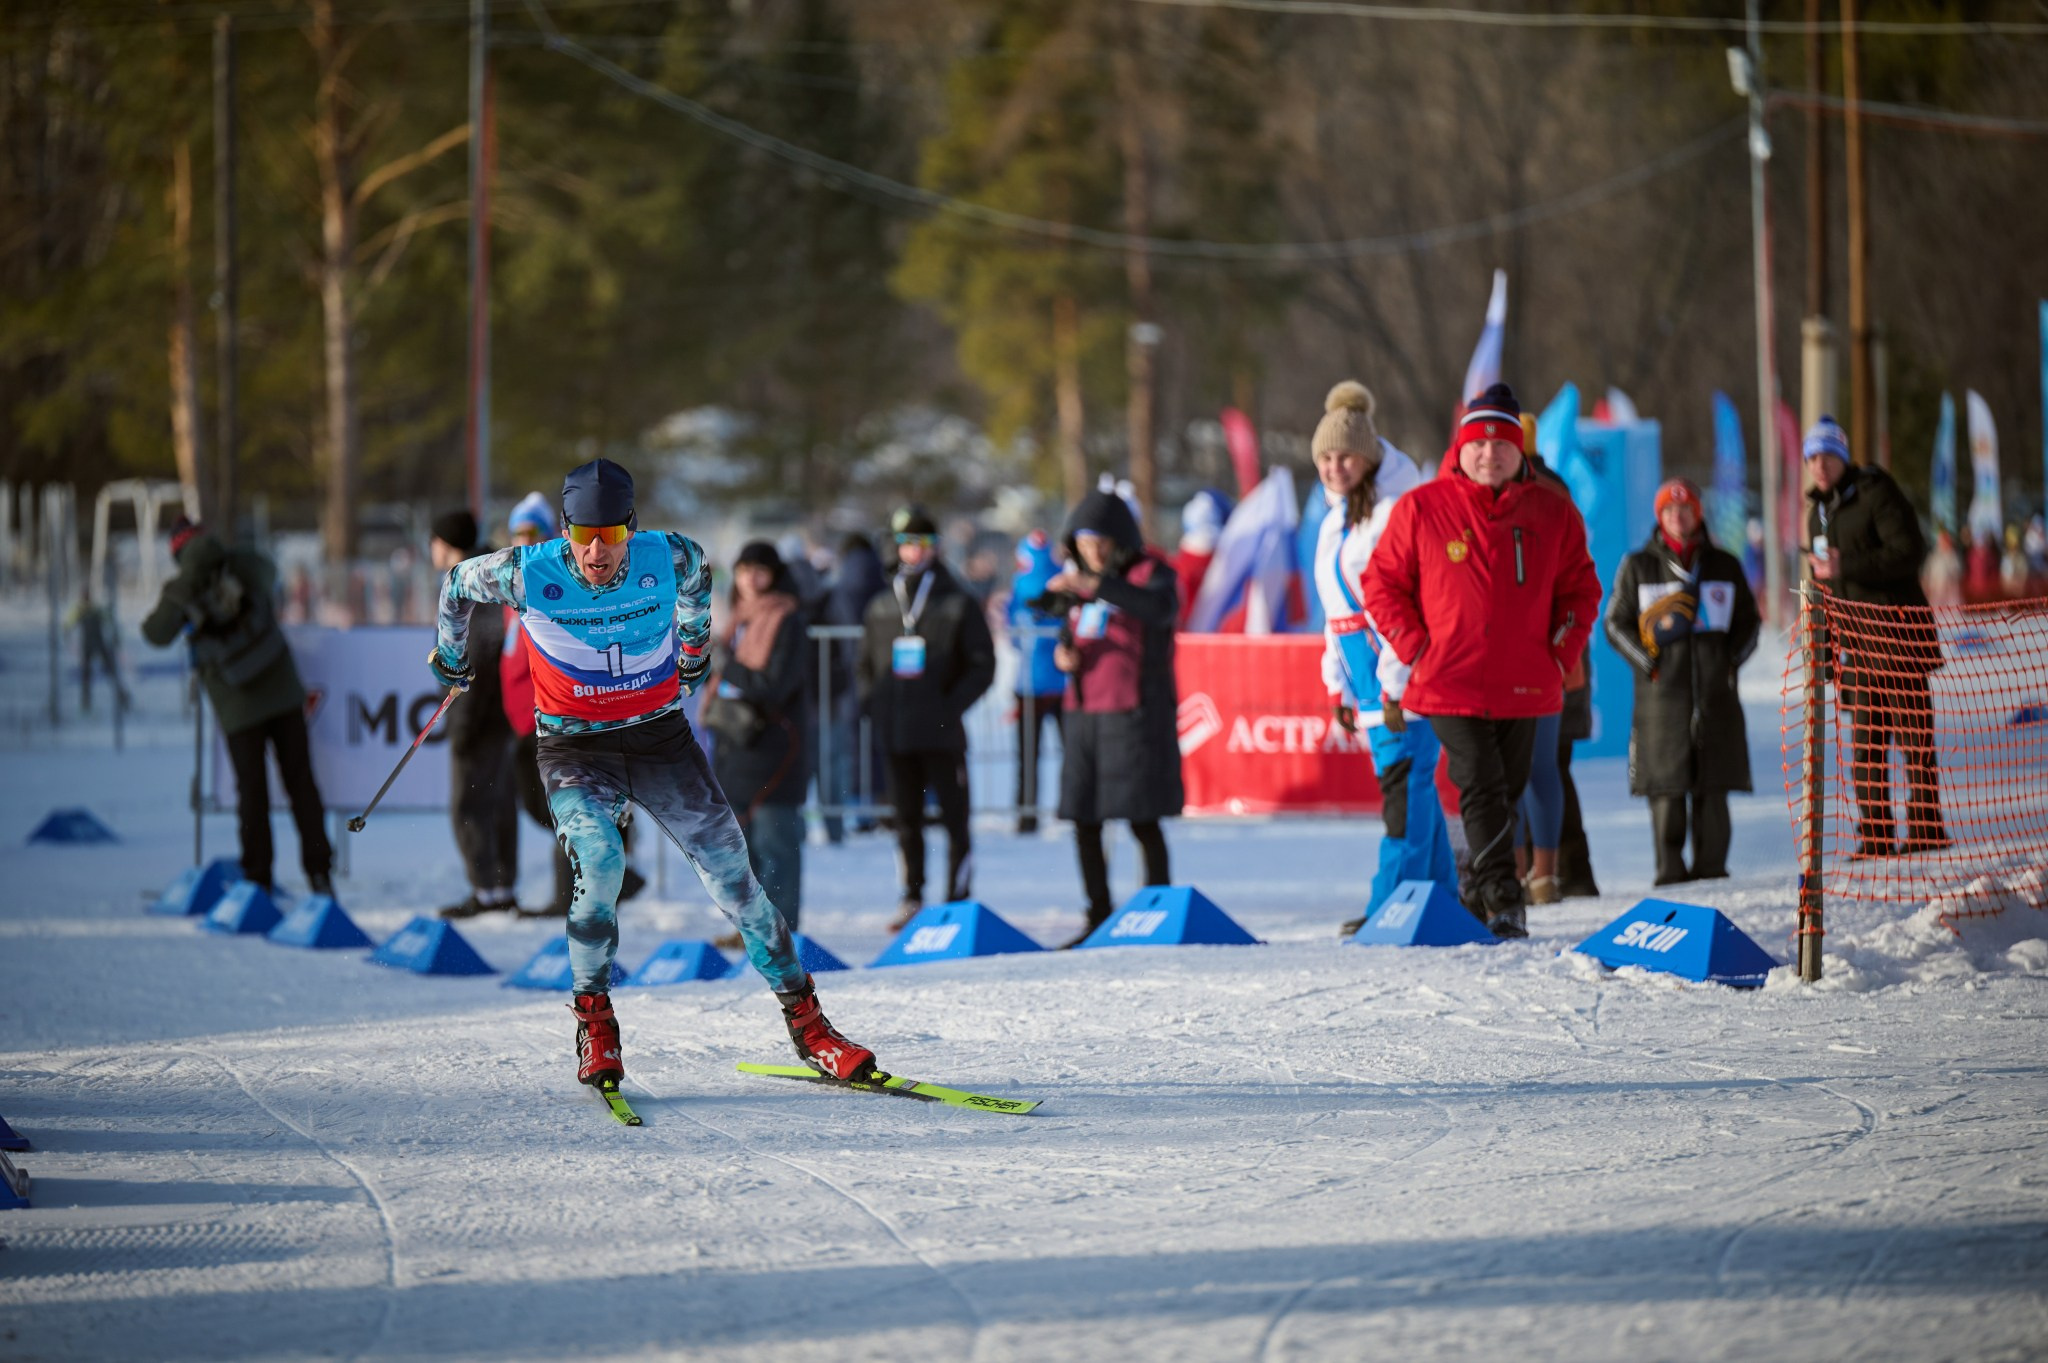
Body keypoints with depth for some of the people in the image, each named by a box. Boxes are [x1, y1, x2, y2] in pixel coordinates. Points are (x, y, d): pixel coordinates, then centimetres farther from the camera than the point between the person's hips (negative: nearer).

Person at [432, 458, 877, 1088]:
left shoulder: (668, 558, -15)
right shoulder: (527, 574, -19)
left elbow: (698, 572, 12)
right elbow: (458, 585, 3)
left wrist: (694, 645, 27)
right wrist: (450, 653, 21)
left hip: (660, 737, 2)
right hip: (575, 748, -2)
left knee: (730, 871, -2)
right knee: (599, 860, -28)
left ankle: (806, 1022, 10)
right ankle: (594, 1023, -10)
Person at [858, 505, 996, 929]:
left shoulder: (958, 604, 1)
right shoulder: (881, 607, 13)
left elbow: (983, 665, -1)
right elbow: (865, 665, 22)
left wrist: (951, 705, -11)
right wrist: (873, 701, 4)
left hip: (942, 732, -4)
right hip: (895, 733, 4)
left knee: (954, 816, -3)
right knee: (906, 818, 8)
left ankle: (958, 898, 1)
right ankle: (911, 898, 15)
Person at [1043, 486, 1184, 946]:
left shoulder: (1150, 572, -5)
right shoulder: (1078, 578, 15)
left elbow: (1161, 607, -28)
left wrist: (1098, 586, -37)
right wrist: (1063, 652, 3)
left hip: (1134, 713, -6)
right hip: (1082, 712, 7)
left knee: (1142, 818, -5)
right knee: (1084, 819, 5)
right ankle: (1099, 916, 14)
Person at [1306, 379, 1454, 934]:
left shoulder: (1398, 510, -10)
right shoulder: (1336, 519, 18)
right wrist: (1338, 683, 21)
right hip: (1367, 671, 9)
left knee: (1404, 774, -12)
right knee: (1403, 778, 9)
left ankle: (1393, 900, -16)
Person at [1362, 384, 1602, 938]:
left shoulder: (1552, 513, 6)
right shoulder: (1421, 509, -1)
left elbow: (1580, 588, 13)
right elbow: (1383, 583, 4)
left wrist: (1561, 654, 1)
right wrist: (1416, 650, -5)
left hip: (1525, 685, 3)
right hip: (1450, 684, -3)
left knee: (1506, 792, 11)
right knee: (1481, 788, -15)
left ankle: (1479, 896, 25)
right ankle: (1502, 897, -18)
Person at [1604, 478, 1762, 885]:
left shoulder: (1725, 566, 13)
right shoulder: (1638, 567, 7)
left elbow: (1748, 621, 19)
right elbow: (1616, 623, 8)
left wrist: (1730, 660, 4)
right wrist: (1648, 661, -4)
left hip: (1715, 690, 2)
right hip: (1661, 693, -2)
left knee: (1712, 789, -1)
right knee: (1666, 788, -6)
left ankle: (1710, 865, 4)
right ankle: (1670, 868, -2)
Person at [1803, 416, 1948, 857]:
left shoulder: (1875, 493, -7)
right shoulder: (1819, 512, 18)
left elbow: (1908, 551, -17)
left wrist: (1844, 567, -21)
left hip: (1897, 629, -7)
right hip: (1855, 636, 7)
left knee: (1911, 730, -6)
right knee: (1864, 740, 4)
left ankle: (1926, 827, -3)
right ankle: (1874, 834, 6)